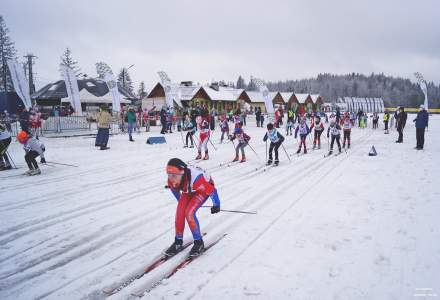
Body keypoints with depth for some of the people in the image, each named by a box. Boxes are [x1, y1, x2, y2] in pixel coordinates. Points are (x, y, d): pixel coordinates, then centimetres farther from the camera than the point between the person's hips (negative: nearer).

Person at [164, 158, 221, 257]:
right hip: (188, 190, 6)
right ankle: (178, 242, 8)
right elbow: (174, 189, 0)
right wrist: (180, 201, 17)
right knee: (180, 212, -10)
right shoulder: (171, 180, -27)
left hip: (204, 189, -5)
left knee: (189, 213, -20)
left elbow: (212, 190, -29)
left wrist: (216, 205, -12)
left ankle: (199, 243, -3)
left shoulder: (196, 179, -45)